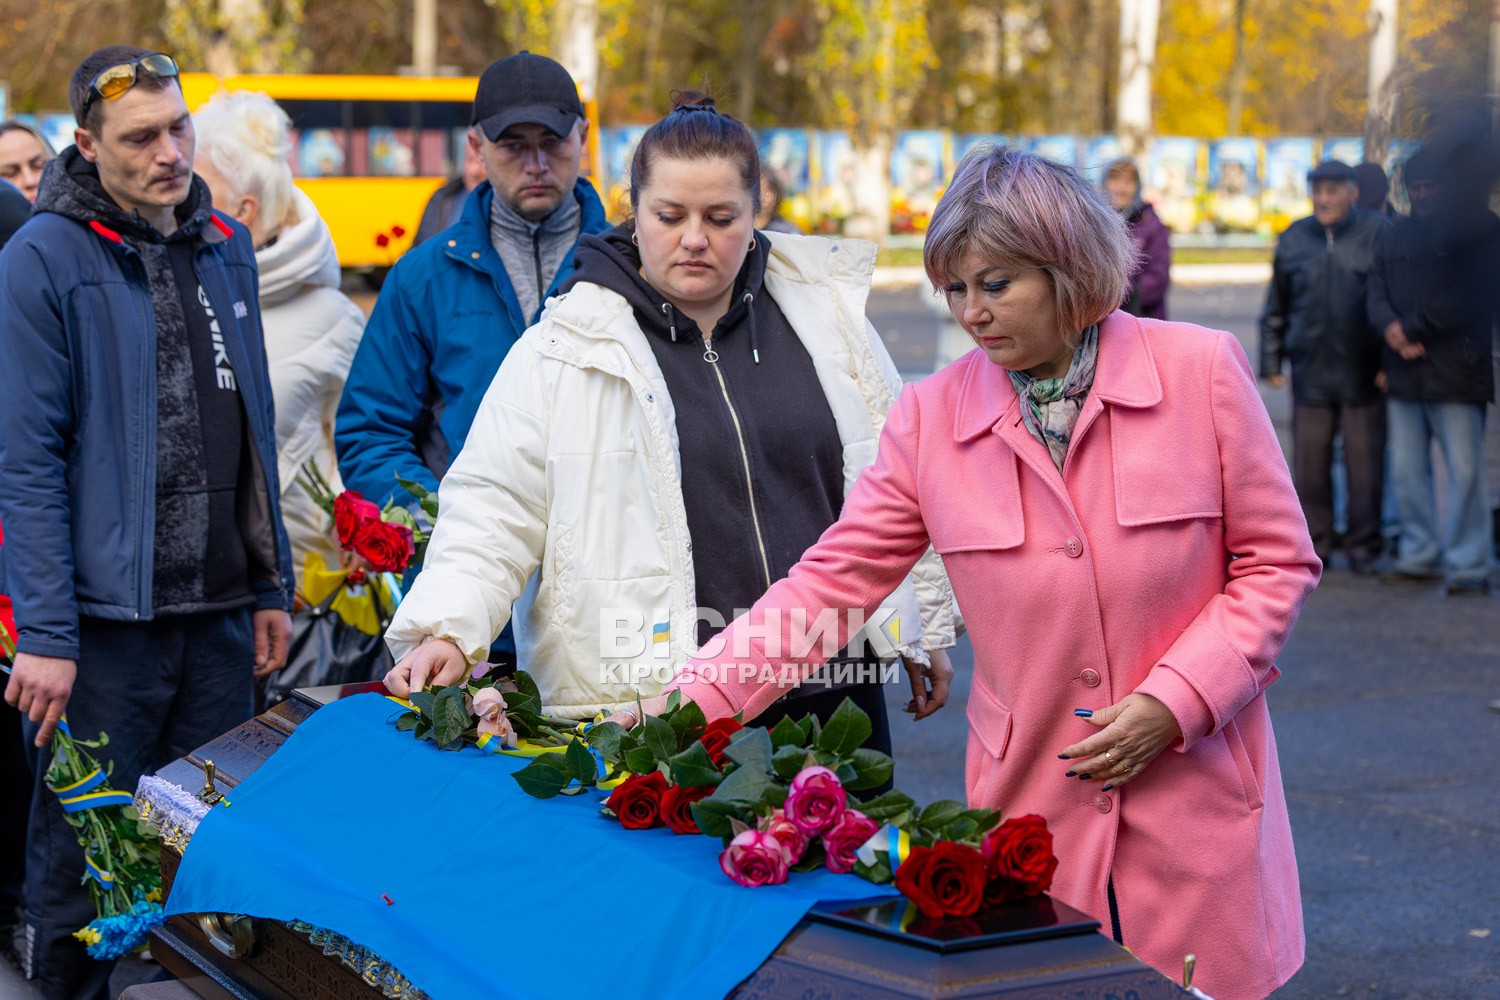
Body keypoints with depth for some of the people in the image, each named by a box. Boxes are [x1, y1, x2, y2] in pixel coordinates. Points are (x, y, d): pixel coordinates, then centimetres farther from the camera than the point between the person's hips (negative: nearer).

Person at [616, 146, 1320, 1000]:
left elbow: (1277, 562, 0)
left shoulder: (1201, 373, -5)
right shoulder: (933, 416, 1)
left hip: (1194, 809, -1)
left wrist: (1171, 702, -12)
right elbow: (831, 581, 0)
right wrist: (687, 705, -9)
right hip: (1032, 814, 1)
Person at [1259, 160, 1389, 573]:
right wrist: (1271, 361, 13)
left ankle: (1363, 546, 12)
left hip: (1362, 373, -3)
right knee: (1309, 464, 4)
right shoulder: (1294, 239, 9)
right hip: (1310, 372, 3)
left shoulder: (1378, 234, -1)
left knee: (1365, 462, 1)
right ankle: (1315, 543, 15)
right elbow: (1276, 307, 16)